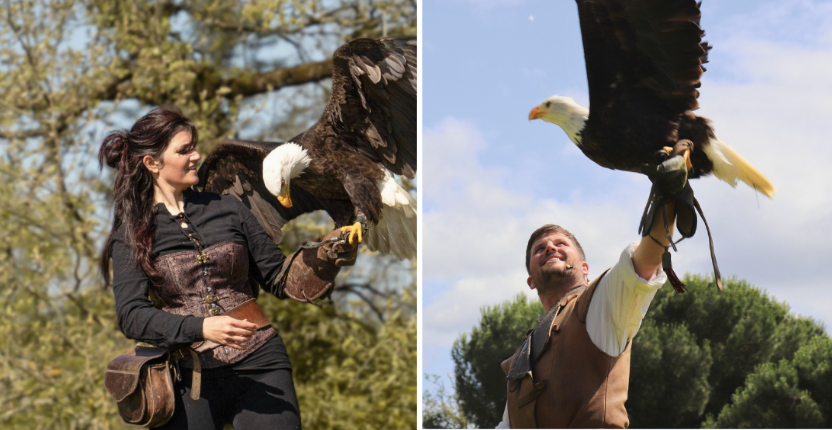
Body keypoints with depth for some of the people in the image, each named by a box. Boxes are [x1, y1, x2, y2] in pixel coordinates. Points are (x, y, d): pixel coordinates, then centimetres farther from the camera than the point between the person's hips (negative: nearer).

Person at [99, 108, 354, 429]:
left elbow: (279, 279, 13)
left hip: (258, 367, 1)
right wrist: (201, 328, -22)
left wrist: (329, 254, -5)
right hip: (190, 376, -1)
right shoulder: (131, 236, 4)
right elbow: (131, 315, -8)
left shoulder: (226, 209, 11)